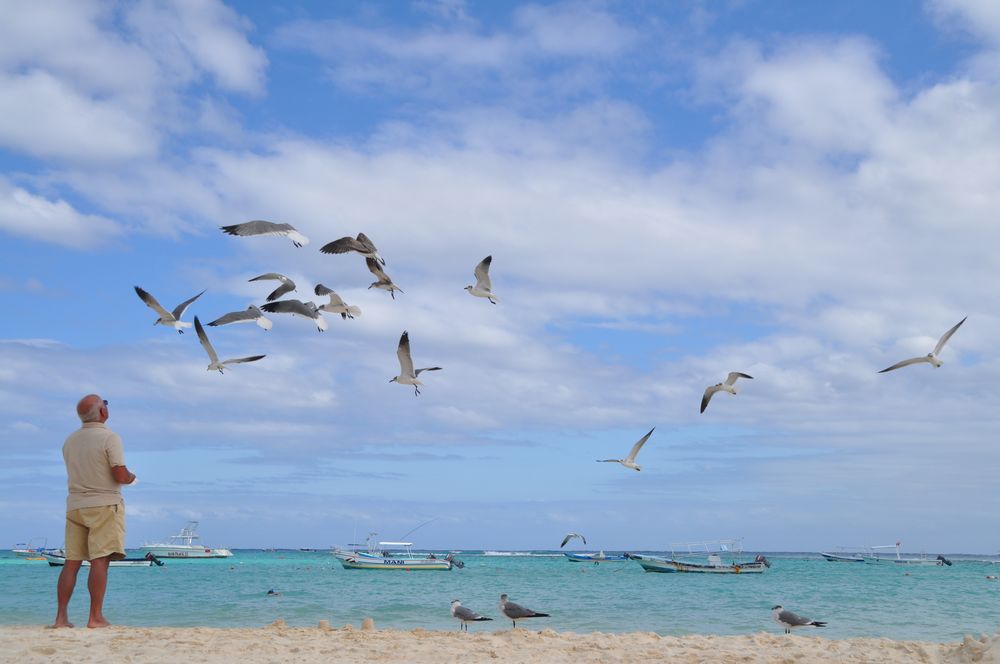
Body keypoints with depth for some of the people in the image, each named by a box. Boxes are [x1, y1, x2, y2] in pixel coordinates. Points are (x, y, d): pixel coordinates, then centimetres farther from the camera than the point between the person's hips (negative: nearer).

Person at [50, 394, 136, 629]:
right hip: (104, 504, -6)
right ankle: (96, 617, -9)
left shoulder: (70, 441, 12)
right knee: (100, 560, -7)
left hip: (75, 505, 6)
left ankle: (61, 616, 3)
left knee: (72, 561, 6)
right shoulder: (109, 438, -9)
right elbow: (120, 476, -16)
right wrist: (131, 477, 7)